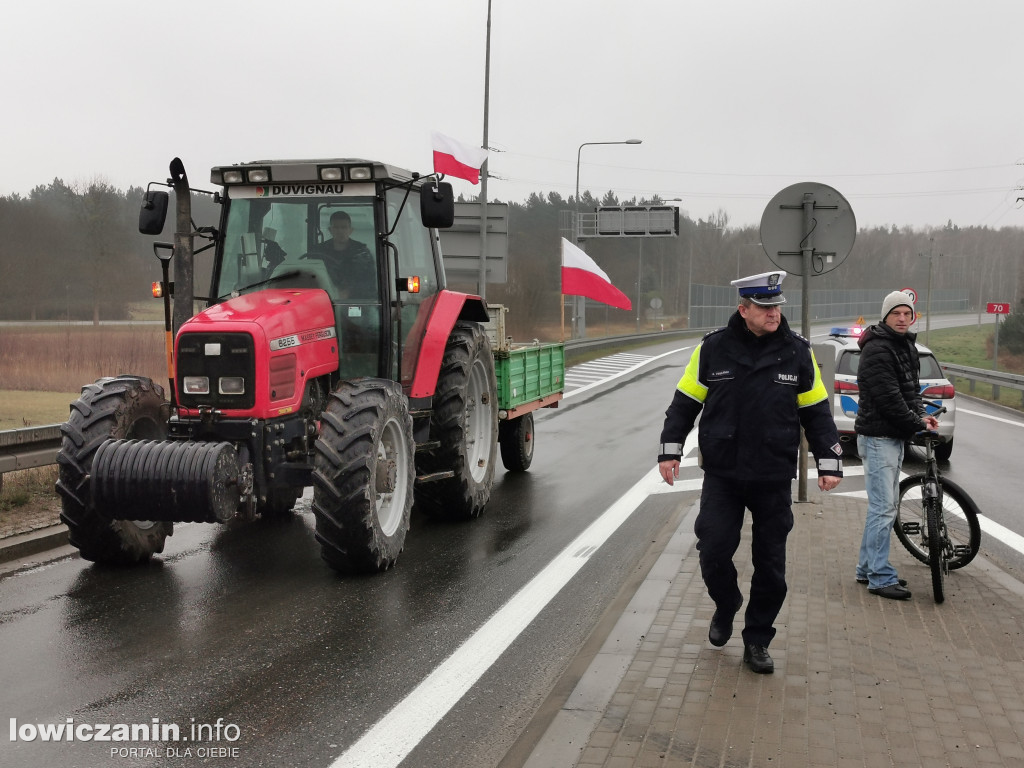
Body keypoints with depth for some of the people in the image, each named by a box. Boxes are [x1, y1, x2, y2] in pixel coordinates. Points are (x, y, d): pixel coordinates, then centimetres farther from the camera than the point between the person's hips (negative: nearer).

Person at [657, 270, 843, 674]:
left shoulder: (797, 352, 1)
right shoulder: (713, 348, -2)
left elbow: (817, 411, 8)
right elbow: (685, 402, 5)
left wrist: (829, 462, 2)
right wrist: (670, 451, -2)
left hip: (774, 479, 1)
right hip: (721, 476, 0)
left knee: (771, 565, 5)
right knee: (714, 553, -4)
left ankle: (757, 642, 23)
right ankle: (726, 607, 29)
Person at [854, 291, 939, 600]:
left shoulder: (907, 347, 14)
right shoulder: (877, 350, -16)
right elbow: (889, 398, -21)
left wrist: (921, 414, 2)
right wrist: (917, 424, -13)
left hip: (895, 436, 10)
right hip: (878, 437, -10)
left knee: (884, 505, 15)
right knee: (883, 507, -8)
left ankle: (867, 568, 25)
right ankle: (880, 578, -3)